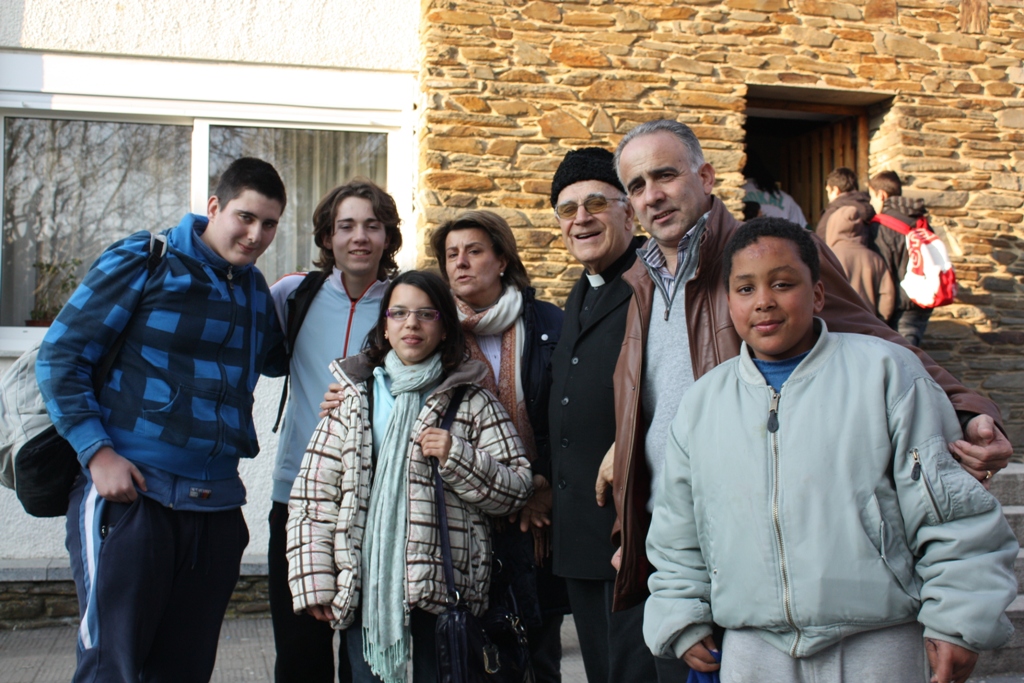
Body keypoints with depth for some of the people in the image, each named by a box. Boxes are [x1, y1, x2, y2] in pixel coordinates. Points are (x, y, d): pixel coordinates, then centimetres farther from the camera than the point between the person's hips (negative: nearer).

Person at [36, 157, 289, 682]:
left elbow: (274, 359, 34)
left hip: (215, 506, 6)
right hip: (128, 492, -5)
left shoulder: (255, 290, 15)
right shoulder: (142, 262, -3)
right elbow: (60, 354, -4)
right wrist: (97, 451, -14)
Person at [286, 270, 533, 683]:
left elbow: (518, 489, 1)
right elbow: (312, 496, 6)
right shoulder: (354, 398, 9)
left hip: (445, 586, -1)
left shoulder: (473, 402, 4)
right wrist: (314, 582, -1)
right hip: (365, 585, 2)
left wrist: (459, 458, -14)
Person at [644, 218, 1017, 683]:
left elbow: (950, 510, -3)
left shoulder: (885, 372, -2)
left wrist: (958, 621, -5)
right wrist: (683, 621, 13)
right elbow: (677, 535, 16)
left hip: (876, 646, -2)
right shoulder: (701, 404, 7)